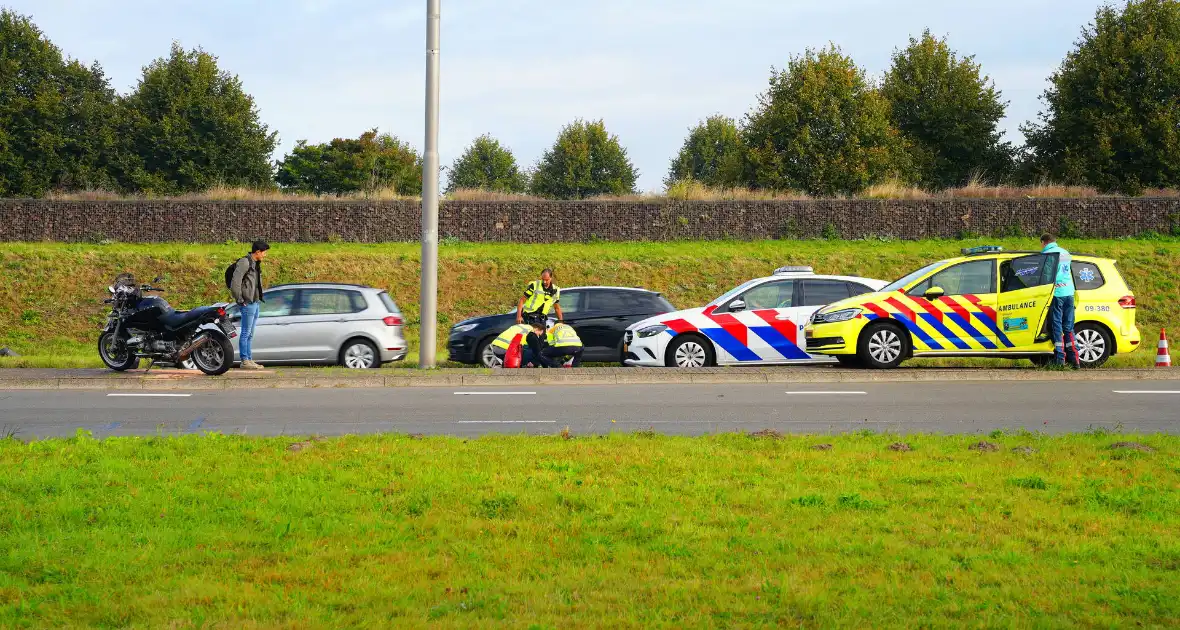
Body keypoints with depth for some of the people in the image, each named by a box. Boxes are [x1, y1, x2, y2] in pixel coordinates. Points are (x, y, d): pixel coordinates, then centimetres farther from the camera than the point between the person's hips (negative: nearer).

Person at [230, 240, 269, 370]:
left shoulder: (256, 264, 16)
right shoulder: (244, 262, -14)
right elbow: (235, 283, -21)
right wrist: (240, 300, -18)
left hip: (255, 303, 10)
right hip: (248, 304, -10)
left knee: (250, 335, 12)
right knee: (246, 333, -6)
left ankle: (249, 360, 16)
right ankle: (244, 361, -5)